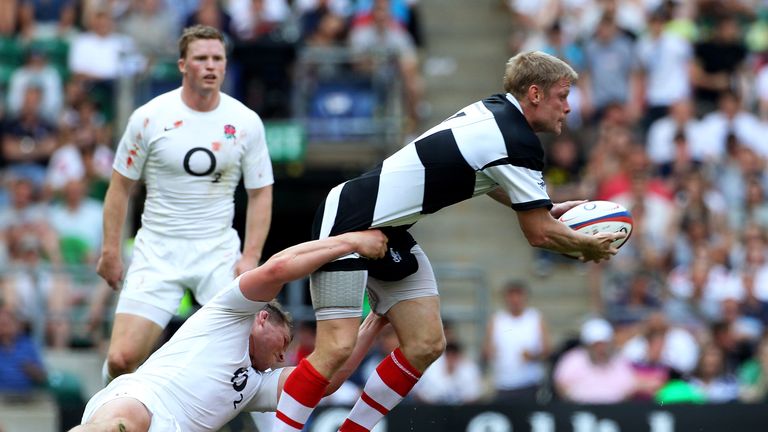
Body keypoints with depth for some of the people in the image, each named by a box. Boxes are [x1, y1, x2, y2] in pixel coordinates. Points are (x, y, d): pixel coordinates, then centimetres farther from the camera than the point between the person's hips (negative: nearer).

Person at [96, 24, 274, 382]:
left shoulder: (246, 122, -1)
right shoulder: (149, 117, -5)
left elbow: (260, 193, 6)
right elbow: (120, 186, 4)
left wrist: (250, 257, -5)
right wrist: (110, 251, 2)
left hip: (219, 251, 1)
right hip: (157, 253, -1)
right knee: (122, 359, -11)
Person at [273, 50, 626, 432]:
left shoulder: (493, 110, 7)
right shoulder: (518, 144, -20)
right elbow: (539, 235, -12)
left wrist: (548, 210, 26)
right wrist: (589, 246, 5)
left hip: (388, 232, 10)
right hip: (348, 223, -10)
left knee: (427, 344, 5)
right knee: (337, 347, -17)